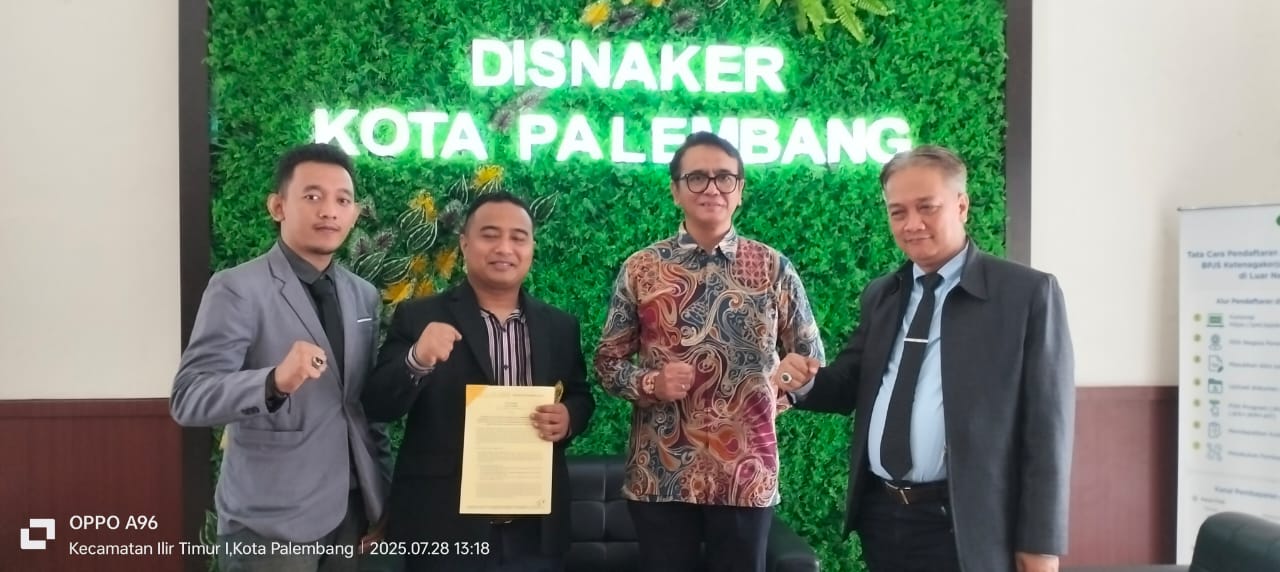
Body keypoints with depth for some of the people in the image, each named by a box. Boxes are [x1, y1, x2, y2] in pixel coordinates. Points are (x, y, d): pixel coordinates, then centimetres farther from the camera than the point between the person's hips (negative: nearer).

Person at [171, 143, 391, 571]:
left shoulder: (364, 296, 8)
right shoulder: (237, 289, -10)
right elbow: (188, 399, -19)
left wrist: (382, 497, 9)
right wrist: (274, 381, -35)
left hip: (350, 513, 5)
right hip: (272, 524, -5)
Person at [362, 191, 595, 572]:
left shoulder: (560, 326, 7)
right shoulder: (418, 319, -2)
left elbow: (581, 398, 15)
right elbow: (378, 406, -6)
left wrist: (568, 417, -8)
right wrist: (417, 360, -25)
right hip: (444, 529, -3)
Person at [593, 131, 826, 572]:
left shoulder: (773, 268, 2)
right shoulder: (640, 269, 1)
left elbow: (811, 359, 12)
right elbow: (607, 361, 5)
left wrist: (772, 399, -2)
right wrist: (650, 383, -12)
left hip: (746, 473, 0)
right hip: (659, 474, 0)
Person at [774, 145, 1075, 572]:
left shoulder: (1028, 293, -6)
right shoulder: (879, 295, 10)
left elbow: (1046, 426, -7)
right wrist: (806, 382, -5)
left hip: (963, 526, -5)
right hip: (881, 517, 5)